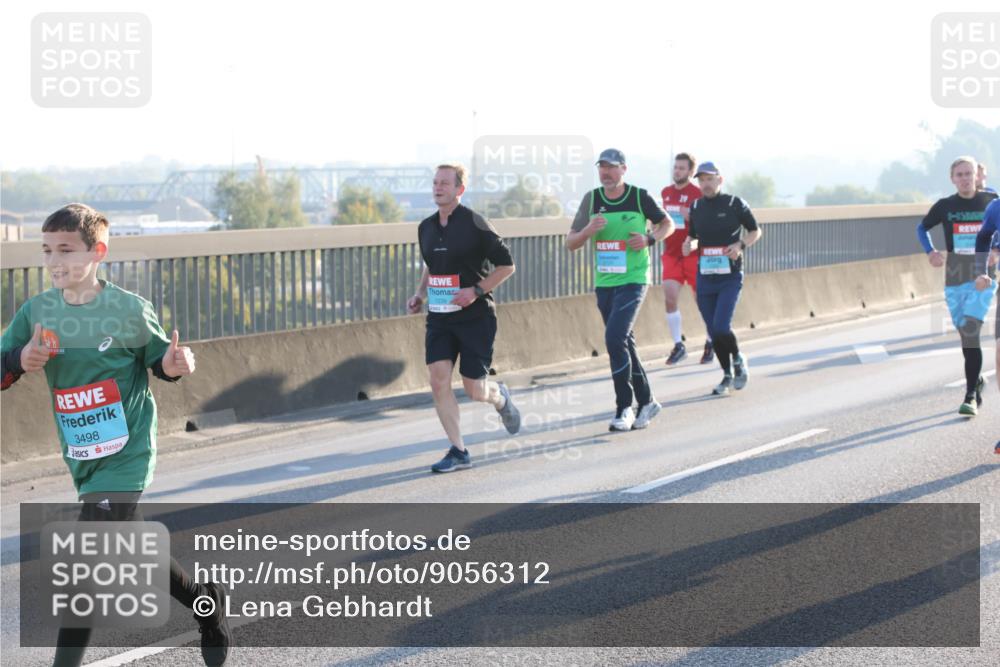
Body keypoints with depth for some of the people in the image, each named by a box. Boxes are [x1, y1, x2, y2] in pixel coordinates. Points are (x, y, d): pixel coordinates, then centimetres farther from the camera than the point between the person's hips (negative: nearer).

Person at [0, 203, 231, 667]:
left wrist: (176, 365, -19)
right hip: (82, 457, 5)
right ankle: (206, 601, 41)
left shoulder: (130, 309, -10)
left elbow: (159, 361, 3)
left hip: (127, 454, -5)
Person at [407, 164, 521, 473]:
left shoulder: (474, 224, -11)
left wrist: (476, 290, -17)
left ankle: (500, 397, 36)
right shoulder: (426, 228, 8)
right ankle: (458, 451, -1)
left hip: (475, 316, -5)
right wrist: (420, 294, 9)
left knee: (475, 391, -1)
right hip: (439, 317, 5)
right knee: (438, 381, -10)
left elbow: (506, 265, -7)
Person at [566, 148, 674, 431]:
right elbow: (570, 243, 5)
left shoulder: (640, 197, -4)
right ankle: (646, 402, 27)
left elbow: (667, 224, 10)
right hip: (603, 283, 5)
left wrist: (649, 239, -9)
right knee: (624, 344, 13)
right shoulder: (591, 200, 4)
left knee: (615, 339, -19)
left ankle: (624, 407, -9)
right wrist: (588, 230, -16)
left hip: (632, 280, -5)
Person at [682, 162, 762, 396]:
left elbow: (755, 231, 5)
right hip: (705, 277, 4)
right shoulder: (696, 207, 8)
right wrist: (689, 245, -3)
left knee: (721, 327, -17)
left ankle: (738, 359, 12)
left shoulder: (734, 204, -3)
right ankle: (727, 376, 22)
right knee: (713, 332, 6)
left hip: (730, 277, -4)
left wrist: (740, 245, -13)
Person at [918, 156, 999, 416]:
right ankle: (977, 380, 33)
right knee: (965, 333, 9)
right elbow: (922, 227, 18)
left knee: (970, 329, -17)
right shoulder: (945, 206, 3)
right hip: (955, 277, 3)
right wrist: (930, 251, 1)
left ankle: (971, 395, -16)